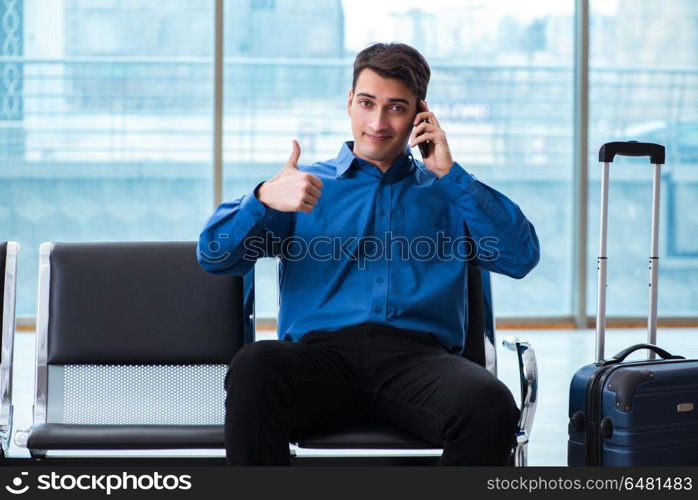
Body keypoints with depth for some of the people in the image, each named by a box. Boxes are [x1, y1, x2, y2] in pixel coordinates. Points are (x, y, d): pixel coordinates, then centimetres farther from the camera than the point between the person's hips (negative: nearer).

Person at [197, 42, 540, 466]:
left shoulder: (448, 193, 26)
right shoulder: (307, 185, 25)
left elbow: (522, 257, 9)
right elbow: (213, 255, 12)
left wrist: (450, 174, 8)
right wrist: (263, 199, -9)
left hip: (418, 354, 0)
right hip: (321, 350, 0)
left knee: (490, 403, -34)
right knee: (253, 367, -36)